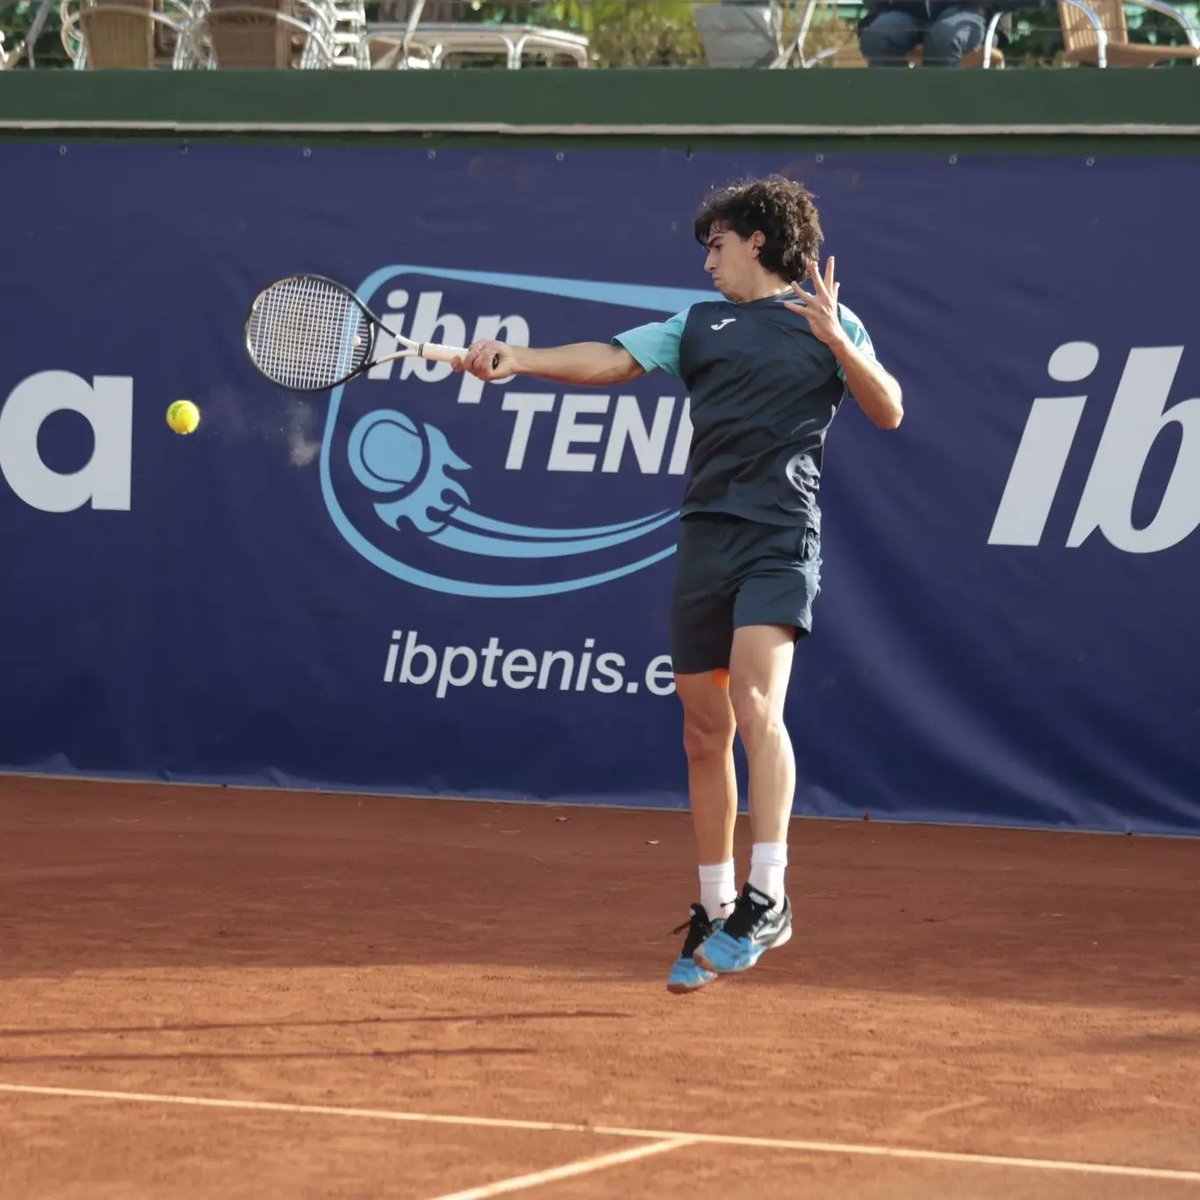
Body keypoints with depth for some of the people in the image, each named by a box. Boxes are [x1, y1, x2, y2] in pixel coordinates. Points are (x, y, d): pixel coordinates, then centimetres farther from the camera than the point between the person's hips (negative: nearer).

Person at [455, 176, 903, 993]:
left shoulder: (830, 325, 7)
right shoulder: (700, 326, 18)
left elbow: (888, 412, -1)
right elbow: (611, 360, 7)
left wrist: (837, 341, -15)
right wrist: (519, 360, -7)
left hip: (780, 541, -5)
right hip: (705, 541, 5)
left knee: (756, 707, -21)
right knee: (705, 733, 6)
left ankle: (768, 897, -22)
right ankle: (716, 912, 17)